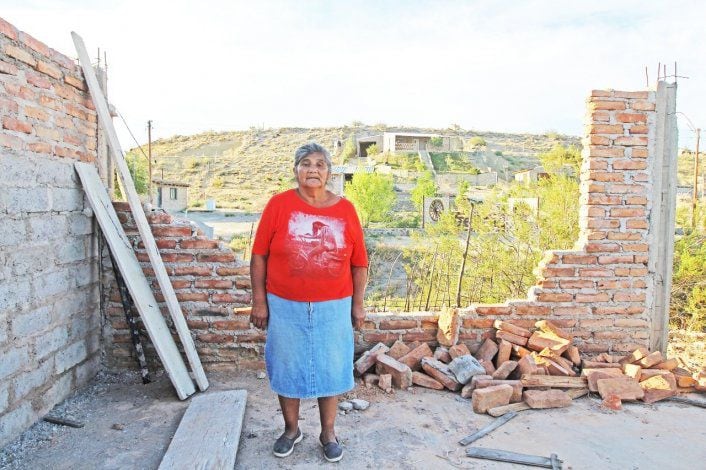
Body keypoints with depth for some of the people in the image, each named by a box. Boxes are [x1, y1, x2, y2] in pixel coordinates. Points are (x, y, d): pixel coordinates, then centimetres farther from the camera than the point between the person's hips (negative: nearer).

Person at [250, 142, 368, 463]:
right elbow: (259, 256, -2)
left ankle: (328, 433, 31)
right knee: (287, 369, 13)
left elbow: (359, 263, 3)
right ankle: (291, 429, 35)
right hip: (285, 307, 0)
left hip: (333, 308, 1)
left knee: (331, 370, 11)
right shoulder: (278, 205, -4)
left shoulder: (345, 209, -1)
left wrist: (357, 304, 2)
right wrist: (259, 301, -5)